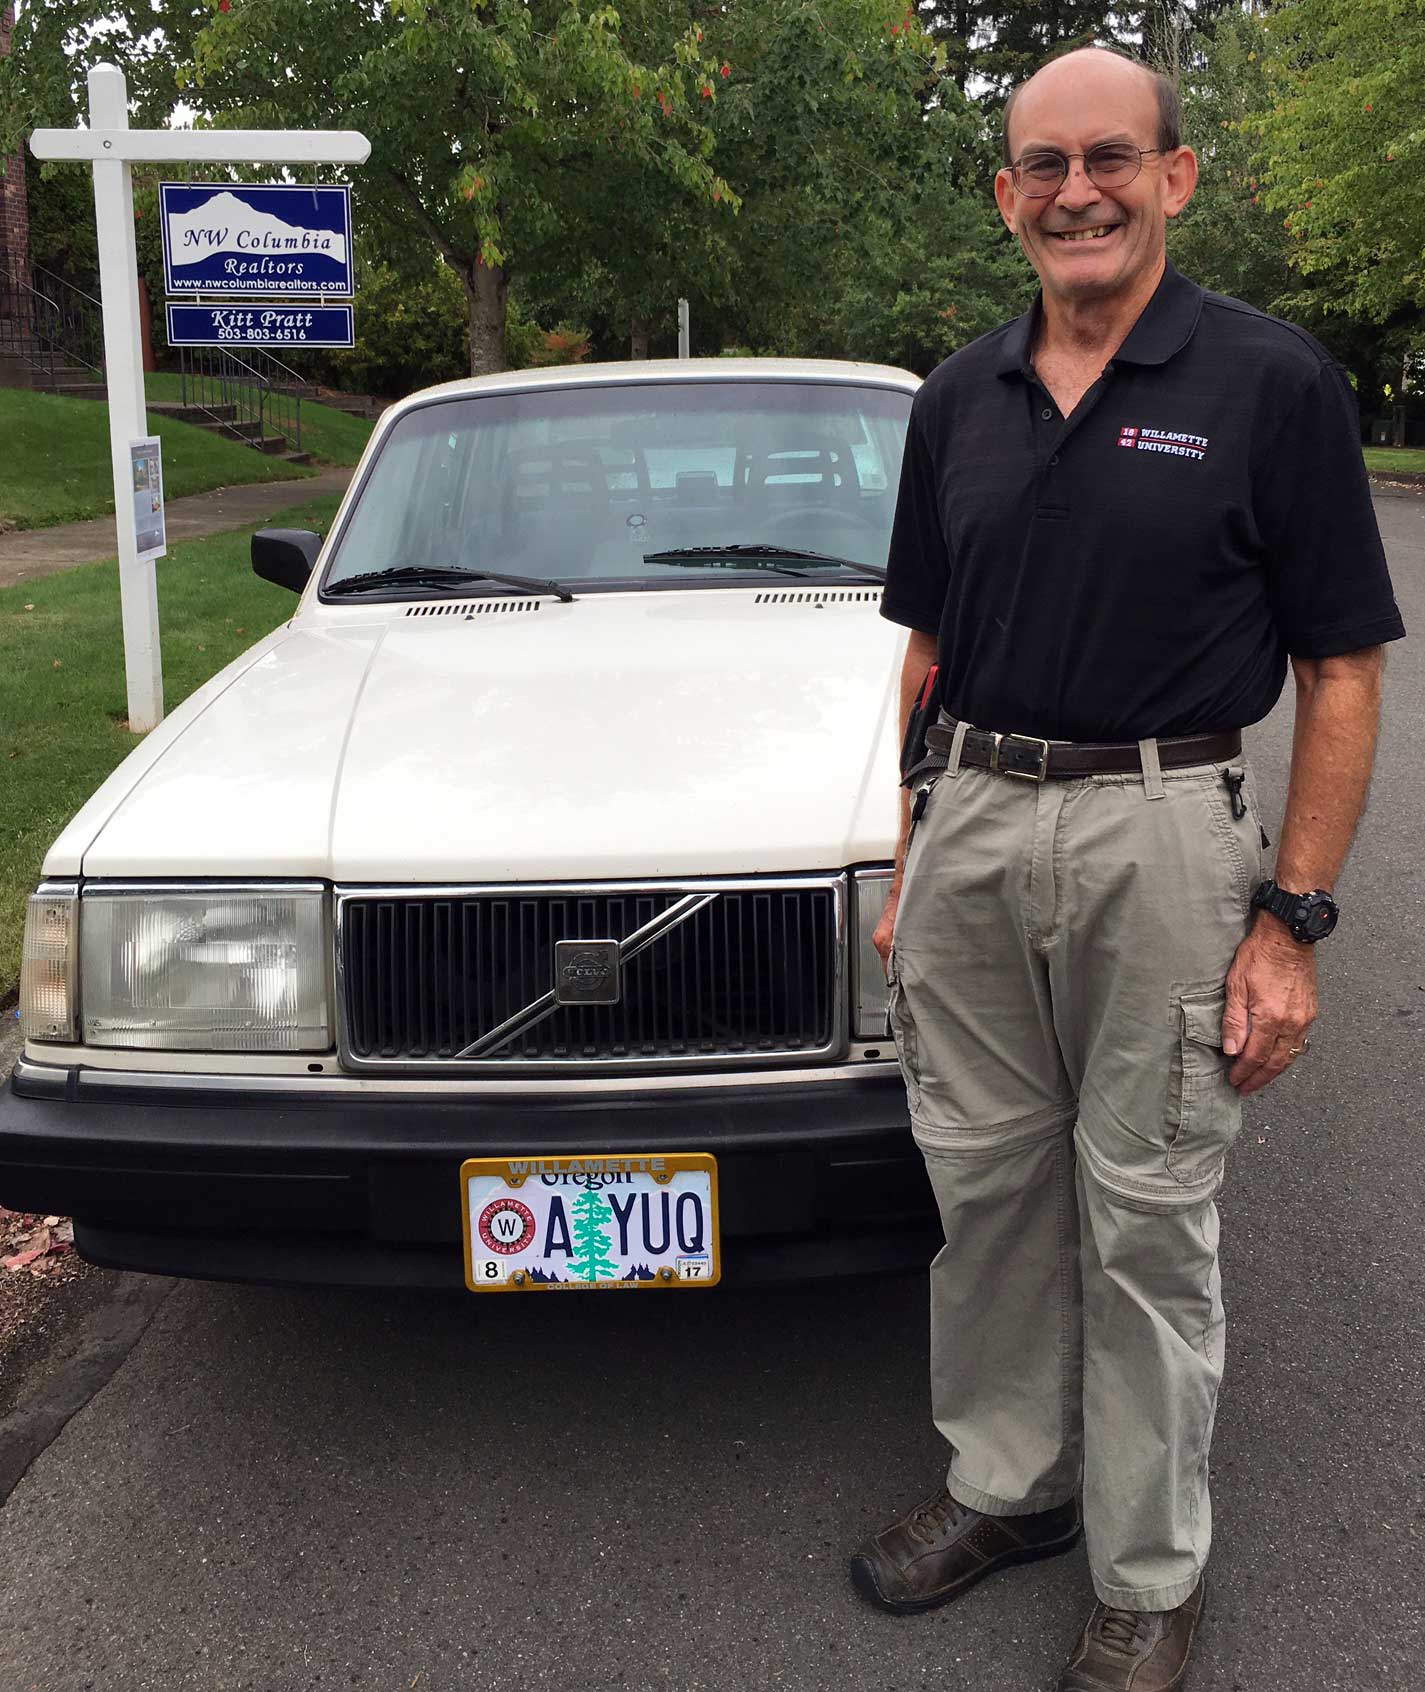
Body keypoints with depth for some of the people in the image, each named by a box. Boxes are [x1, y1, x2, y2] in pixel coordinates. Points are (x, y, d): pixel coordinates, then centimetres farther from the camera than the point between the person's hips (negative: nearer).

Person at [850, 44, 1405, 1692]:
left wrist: (1291, 919, -12)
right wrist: (912, 864, 11)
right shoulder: (959, 397, 10)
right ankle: (1005, 1480, 35)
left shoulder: (1271, 382, -5)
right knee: (984, 1184, 14)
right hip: (970, 827, 5)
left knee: (1146, 1218, 6)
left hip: (1161, 832, -4)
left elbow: (1341, 671, -6)